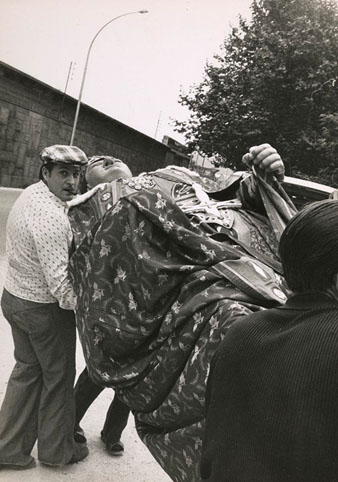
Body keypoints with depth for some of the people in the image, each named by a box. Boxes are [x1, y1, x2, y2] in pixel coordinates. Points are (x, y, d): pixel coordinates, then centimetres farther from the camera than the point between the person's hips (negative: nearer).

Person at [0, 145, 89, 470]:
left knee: (28, 370, 21)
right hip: (44, 308, -9)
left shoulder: (29, 195, 2)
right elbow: (59, 281, -30)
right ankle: (57, 451, 32)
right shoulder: (51, 217, -28)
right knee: (58, 376, 12)